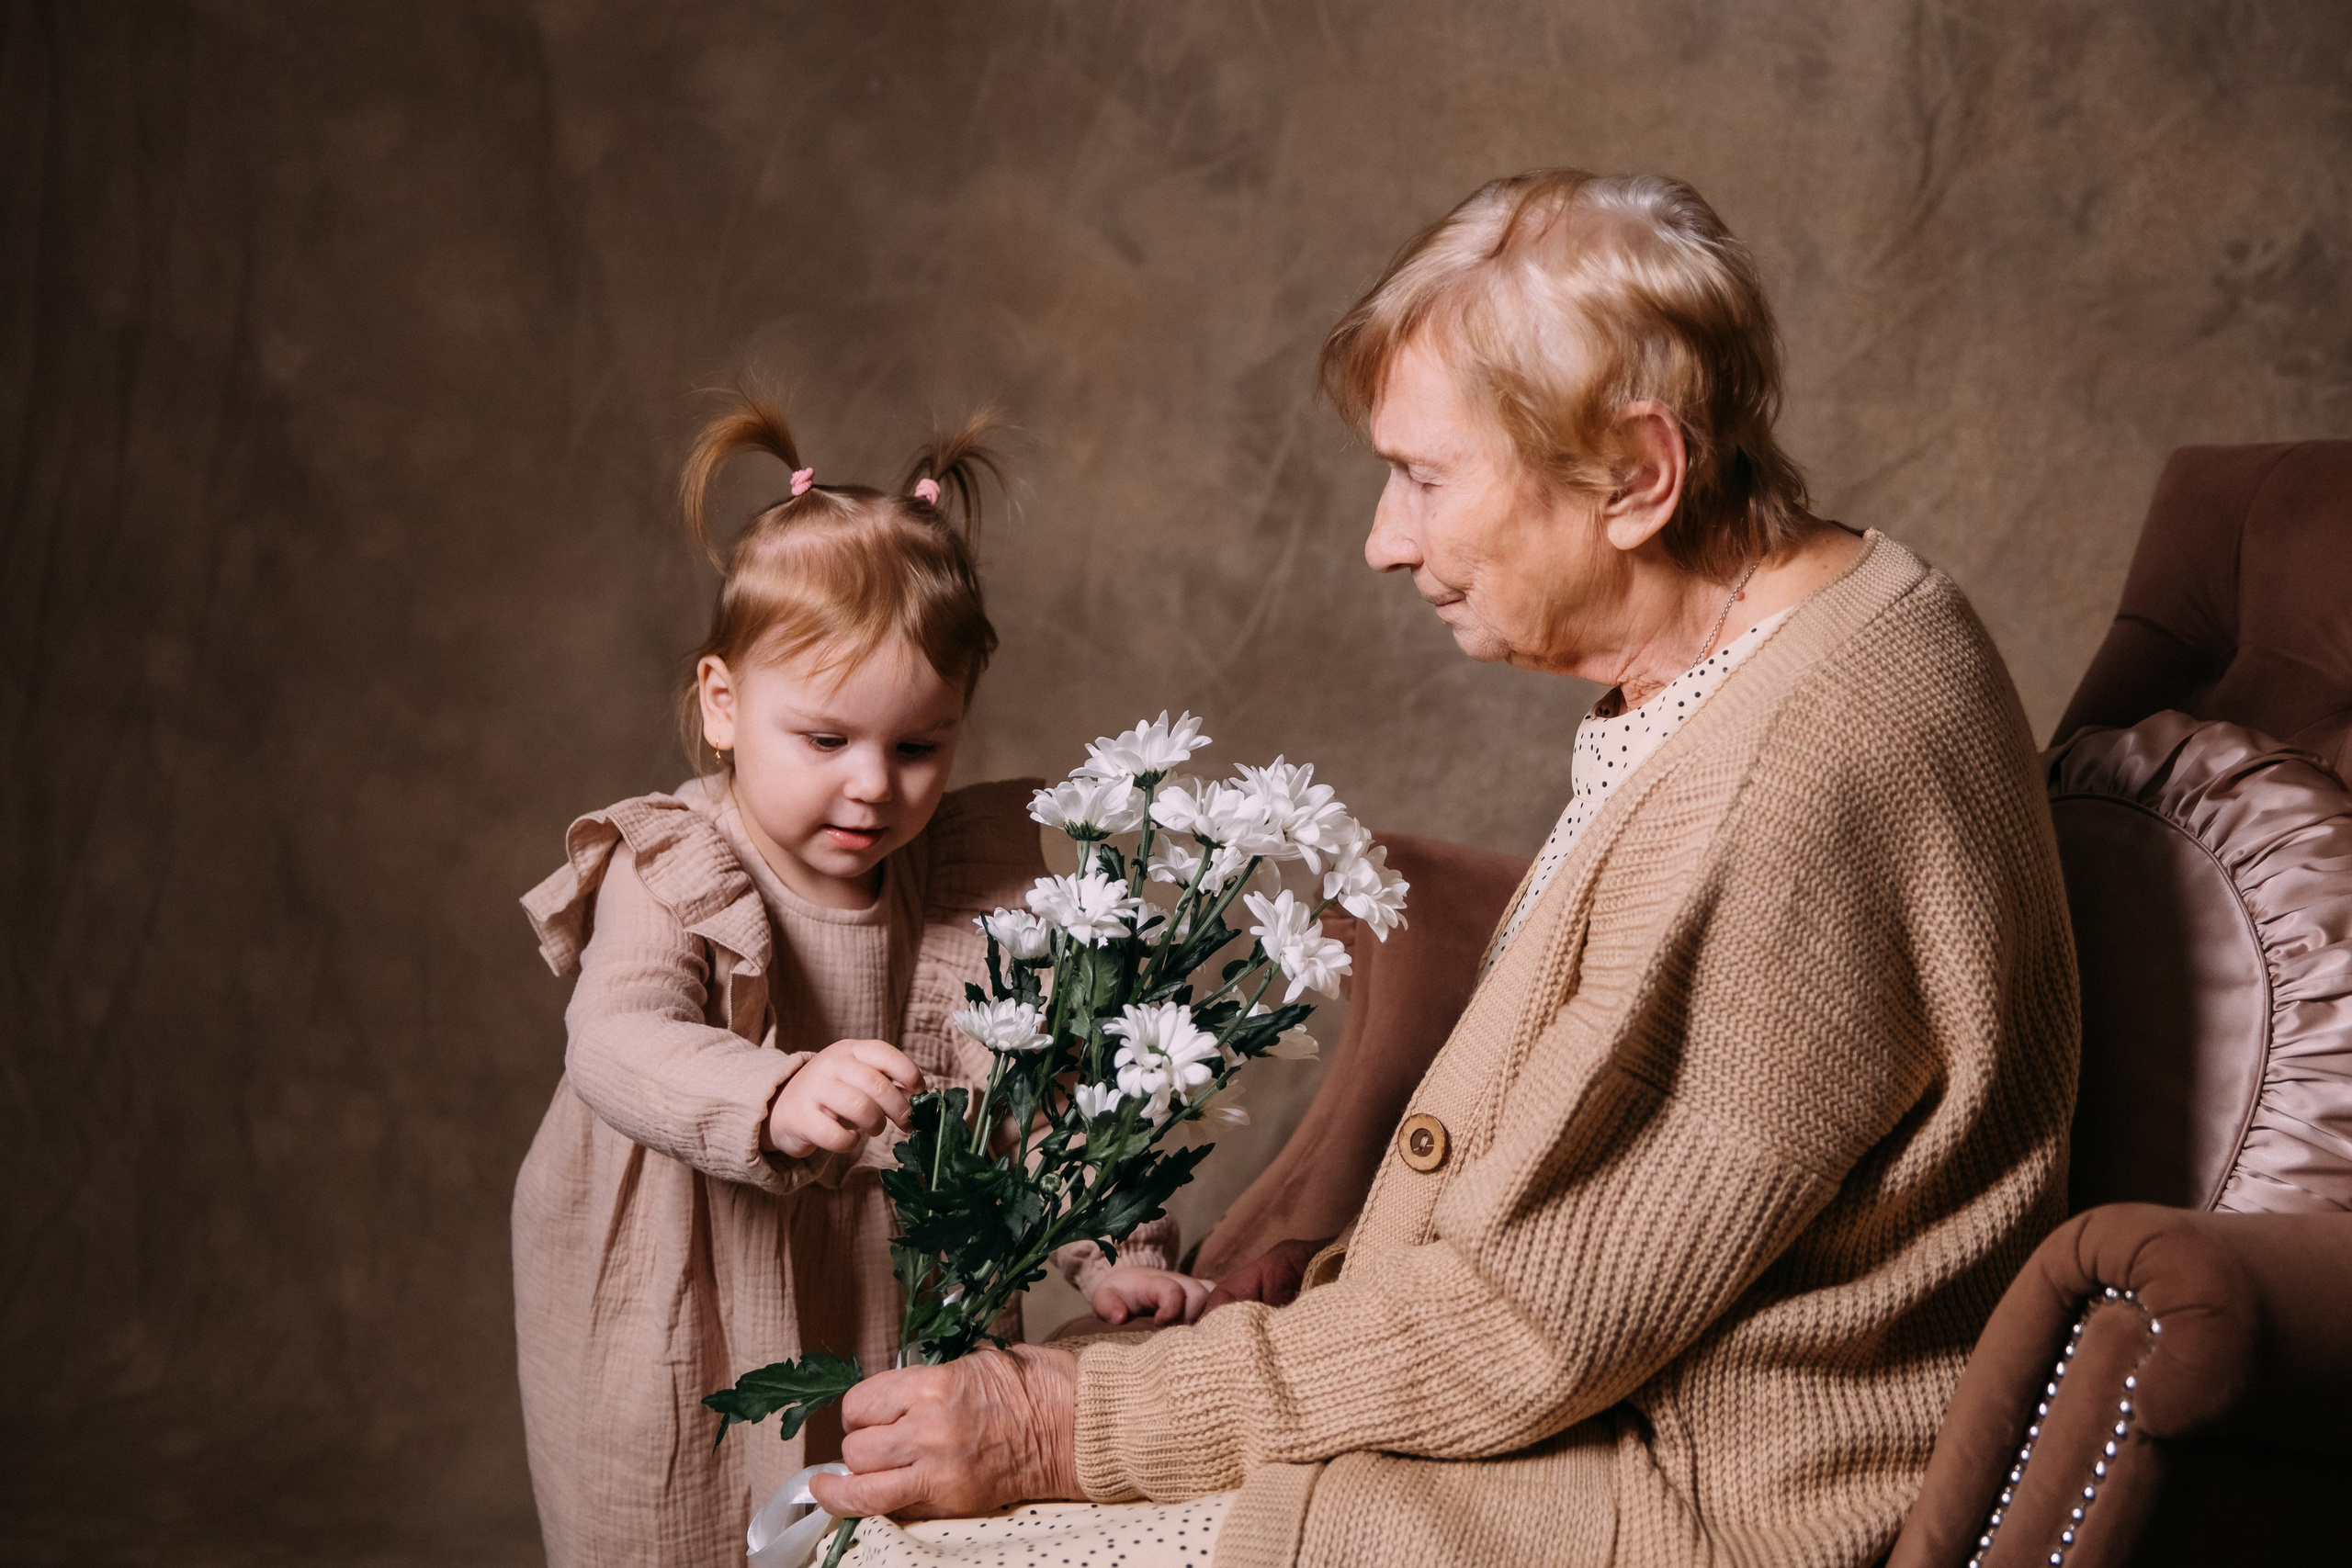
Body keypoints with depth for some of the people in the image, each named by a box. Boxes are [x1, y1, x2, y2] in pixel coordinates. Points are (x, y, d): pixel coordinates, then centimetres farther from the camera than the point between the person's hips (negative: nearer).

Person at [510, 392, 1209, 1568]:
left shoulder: (976, 882, -2)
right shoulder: (666, 877, -15)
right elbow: (619, 1046, -33)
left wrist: (1113, 1252, -17)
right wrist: (775, 1099, -52)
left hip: (899, 1328, 3)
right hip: (691, 1349, -3)